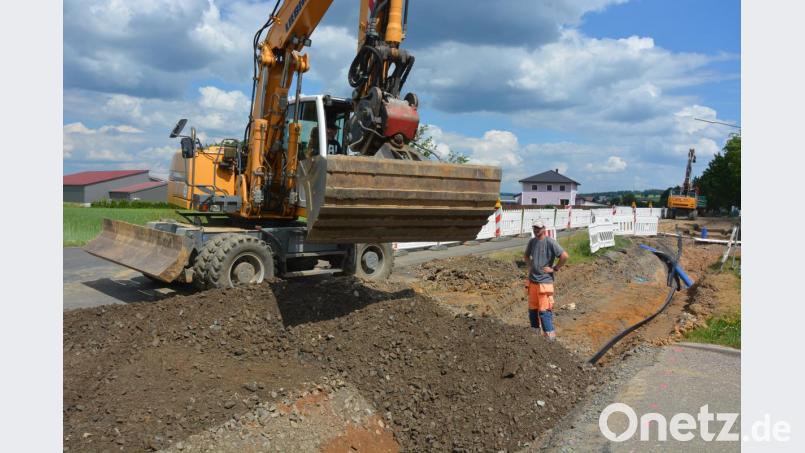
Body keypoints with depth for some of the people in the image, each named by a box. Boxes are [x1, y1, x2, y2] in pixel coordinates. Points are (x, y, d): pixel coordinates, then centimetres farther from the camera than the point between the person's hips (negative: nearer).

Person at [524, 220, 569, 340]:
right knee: (532, 308, 14)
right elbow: (526, 255, 28)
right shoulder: (532, 241, 8)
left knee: (544, 310, -7)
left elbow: (565, 256, -17)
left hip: (545, 281, -6)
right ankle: (535, 330, 28)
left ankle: (550, 334, 3)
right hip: (532, 280, 7)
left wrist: (555, 268, -11)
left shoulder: (550, 242, -12)